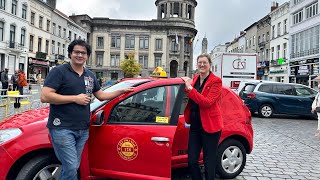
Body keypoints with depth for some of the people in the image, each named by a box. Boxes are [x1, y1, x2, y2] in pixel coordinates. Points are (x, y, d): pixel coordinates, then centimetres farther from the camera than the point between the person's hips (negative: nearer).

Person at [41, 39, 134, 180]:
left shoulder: (90, 75, 15)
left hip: (83, 130, 7)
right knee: (71, 168, -9)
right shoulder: (59, 71, -6)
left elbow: (101, 95, 24)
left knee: (73, 168, 14)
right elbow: (45, 96, -15)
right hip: (63, 128, -6)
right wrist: (75, 98, -16)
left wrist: (121, 91, 15)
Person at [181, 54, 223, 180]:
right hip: (195, 126, 6)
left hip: (209, 126, -6)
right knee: (192, 161, 9)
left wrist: (190, 88, -23)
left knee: (209, 164, 7)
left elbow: (207, 102, -21)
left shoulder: (216, 81, -9)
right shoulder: (195, 79, 10)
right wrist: (186, 85, 5)